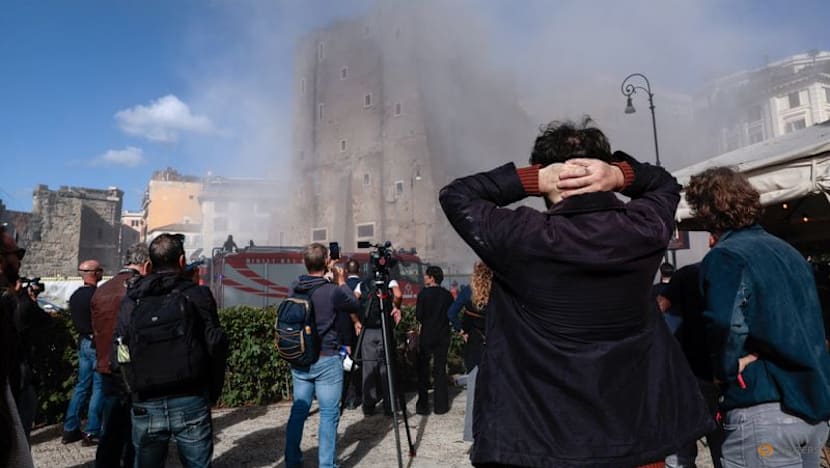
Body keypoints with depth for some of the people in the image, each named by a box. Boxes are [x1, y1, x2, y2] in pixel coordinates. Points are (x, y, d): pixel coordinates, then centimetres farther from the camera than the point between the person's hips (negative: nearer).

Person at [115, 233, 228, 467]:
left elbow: (119, 354, 2)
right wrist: (213, 393, 5)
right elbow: (216, 347, -7)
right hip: (190, 403, -2)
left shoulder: (130, 300, 5)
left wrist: (136, 391, 14)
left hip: (146, 406, 3)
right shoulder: (197, 295, -4)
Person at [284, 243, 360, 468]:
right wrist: (341, 282, 9)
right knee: (329, 414, 4)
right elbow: (354, 306, 0)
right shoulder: (332, 291, -18)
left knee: (298, 411, 16)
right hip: (326, 360, -6)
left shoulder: (295, 290, -1)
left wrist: (331, 282, 15)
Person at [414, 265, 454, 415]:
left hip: (426, 336, -3)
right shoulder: (447, 295, -1)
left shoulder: (423, 294, -10)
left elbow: (418, 316, -10)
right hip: (443, 336, 3)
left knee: (423, 370, 8)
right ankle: (440, 406, 12)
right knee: (440, 370, 10)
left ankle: (422, 405, 9)